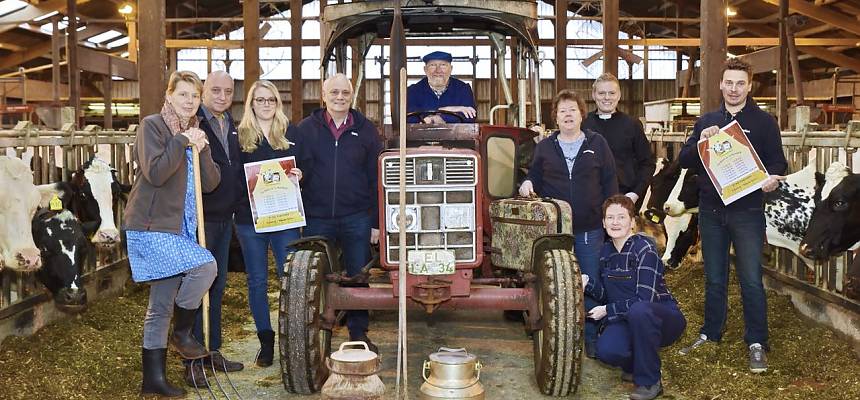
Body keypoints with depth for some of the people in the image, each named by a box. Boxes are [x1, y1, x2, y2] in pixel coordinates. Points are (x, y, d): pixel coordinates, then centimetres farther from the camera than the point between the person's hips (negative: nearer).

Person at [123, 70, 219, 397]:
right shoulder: (152, 125, -6)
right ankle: (182, 332, 0)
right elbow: (155, 173, -19)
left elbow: (211, 183, 6)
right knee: (205, 265, -23)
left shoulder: (195, 133, 15)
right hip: (151, 225, -7)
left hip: (179, 227, 7)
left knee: (161, 307, 10)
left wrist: (202, 150, -8)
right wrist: (181, 141, -17)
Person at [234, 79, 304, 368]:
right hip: (249, 217, 0)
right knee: (257, 282, 7)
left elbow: (303, 168, 10)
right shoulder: (240, 136, 6)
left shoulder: (291, 133, 8)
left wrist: (299, 176, -10)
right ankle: (265, 341, 17)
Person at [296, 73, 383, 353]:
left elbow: (376, 178, 4)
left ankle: (359, 332, 20)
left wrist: (376, 221, 0)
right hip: (317, 218, 0)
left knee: (359, 276, 6)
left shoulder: (365, 130, 4)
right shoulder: (306, 129, 4)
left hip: (357, 218, 0)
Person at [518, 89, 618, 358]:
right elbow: (535, 177, 16)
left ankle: (592, 339, 14)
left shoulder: (597, 144, 6)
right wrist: (527, 184, -7)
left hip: (590, 229, -1)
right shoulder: (544, 147, 9)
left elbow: (610, 183, 6)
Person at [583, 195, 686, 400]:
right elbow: (607, 294, 9)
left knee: (639, 311, -40)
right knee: (605, 350, -27)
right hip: (627, 321, 5)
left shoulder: (644, 248, -17)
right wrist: (587, 283, -10)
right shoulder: (606, 251, 5)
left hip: (664, 319, -5)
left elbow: (644, 300, -22)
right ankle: (636, 364, 11)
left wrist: (608, 310, -18)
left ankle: (649, 381, -21)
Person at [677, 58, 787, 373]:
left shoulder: (763, 122, 2)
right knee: (714, 278, 13)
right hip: (711, 209, 3)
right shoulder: (706, 122, 11)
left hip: (747, 209, -3)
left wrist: (773, 177, -22)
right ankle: (711, 334, 26)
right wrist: (700, 144, -13)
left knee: (751, 279, -3)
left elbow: (778, 161, 1)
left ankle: (757, 343, 7)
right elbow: (684, 161, 7)